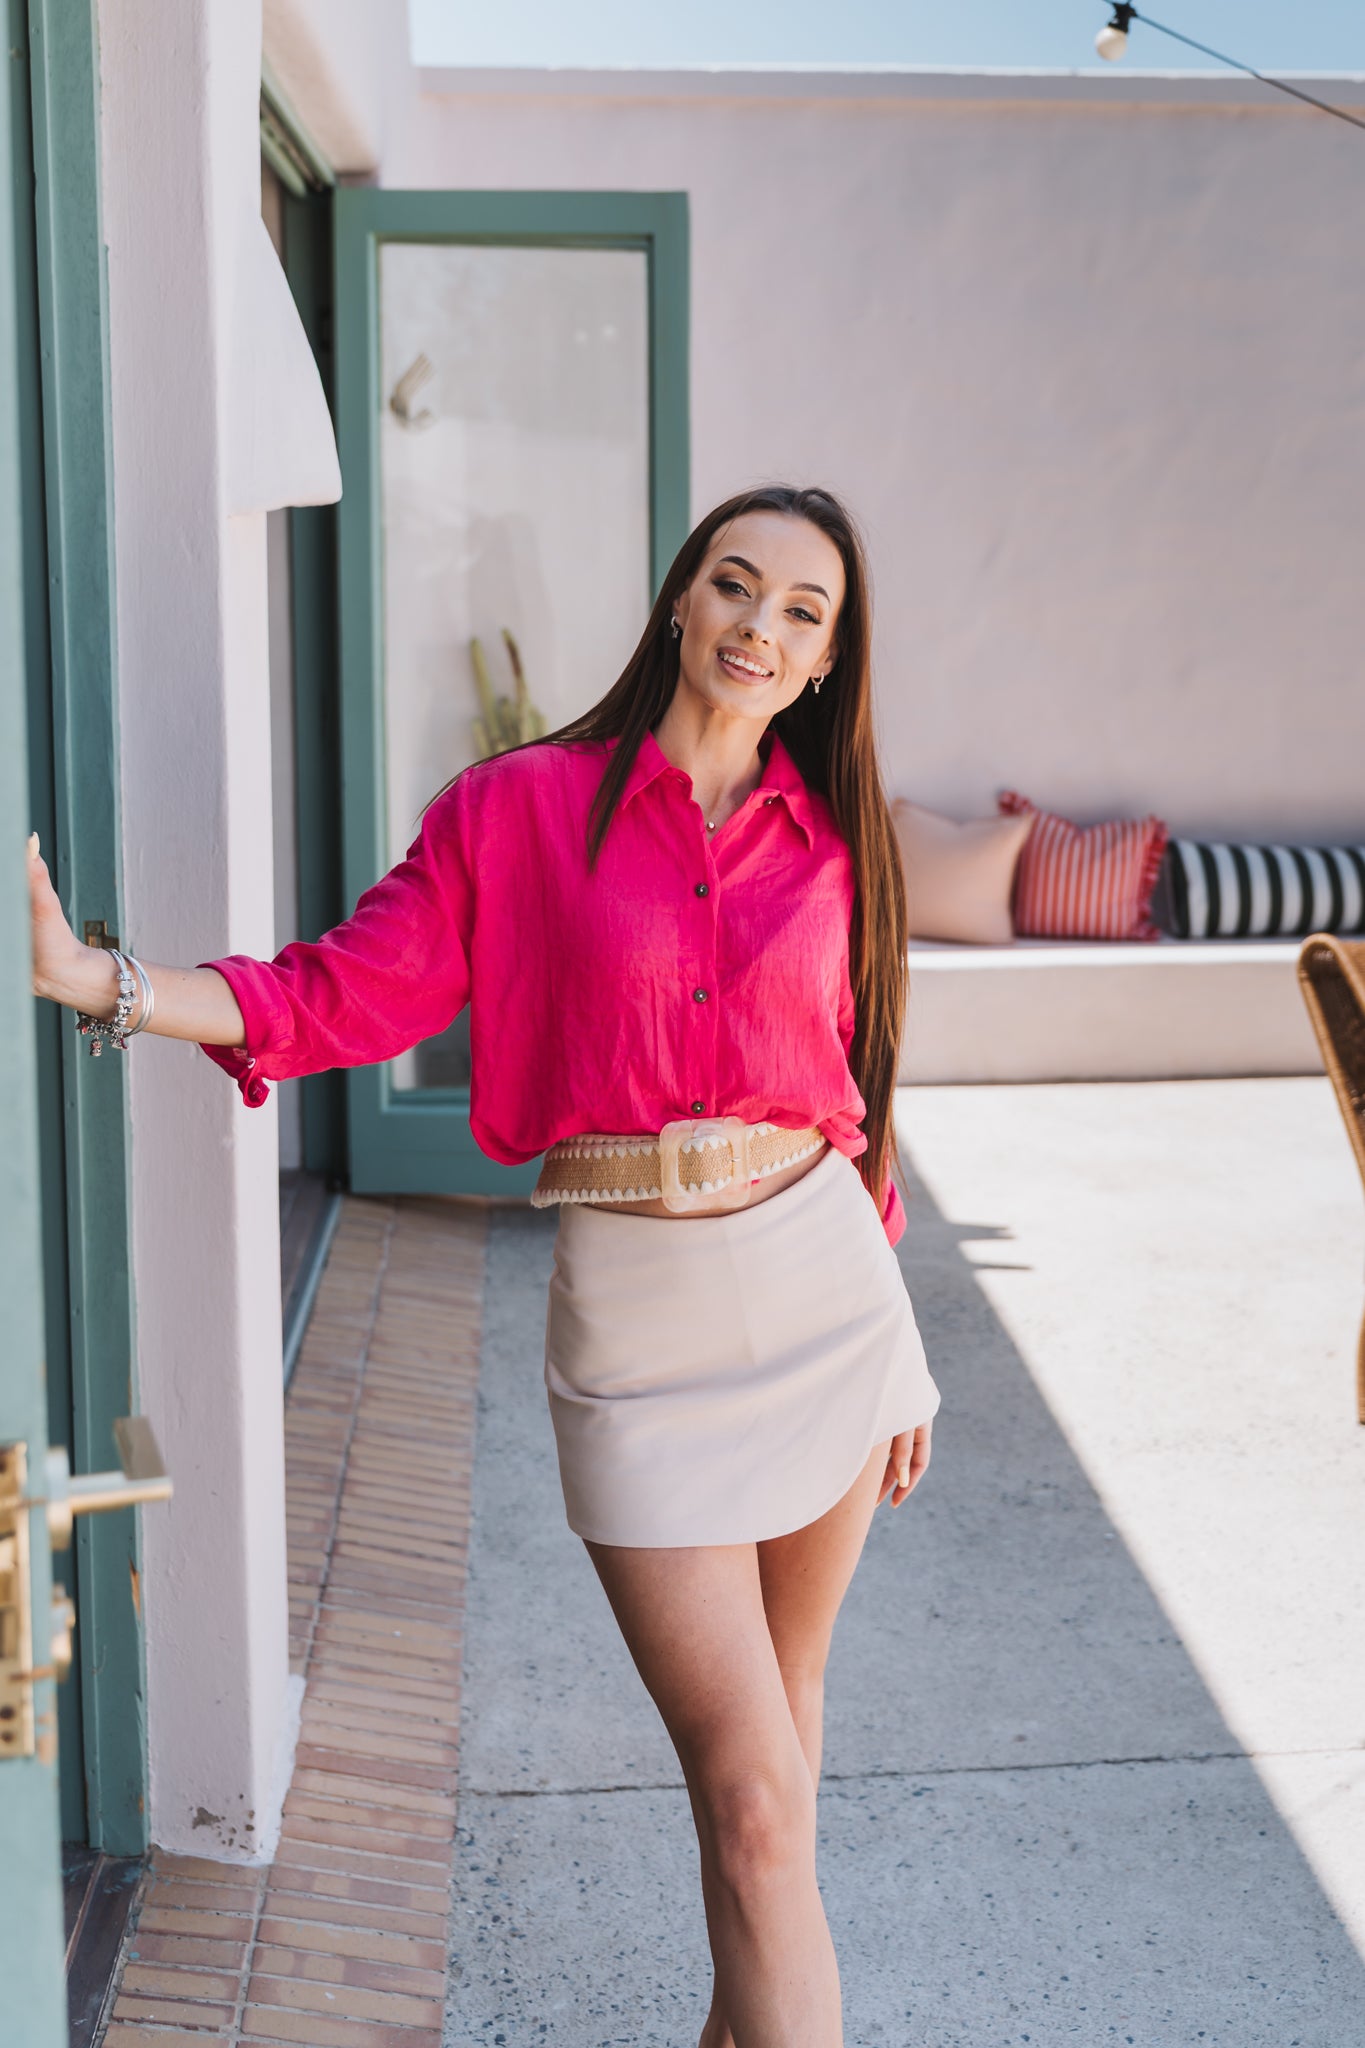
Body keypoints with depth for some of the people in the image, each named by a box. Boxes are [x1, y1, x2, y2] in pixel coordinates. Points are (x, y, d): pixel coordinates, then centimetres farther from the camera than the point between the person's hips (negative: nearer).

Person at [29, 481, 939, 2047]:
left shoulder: (830, 845, 6)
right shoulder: (523, 809, -2)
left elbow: (855, 1098, 12)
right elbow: (348, 992, -7)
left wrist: (894, 1357, 15)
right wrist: (93, 978, -19)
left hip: (820, 1288, 3)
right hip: (635, 1317, -3)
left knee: (770, 1731, 17)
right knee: (756, 1800, -3)